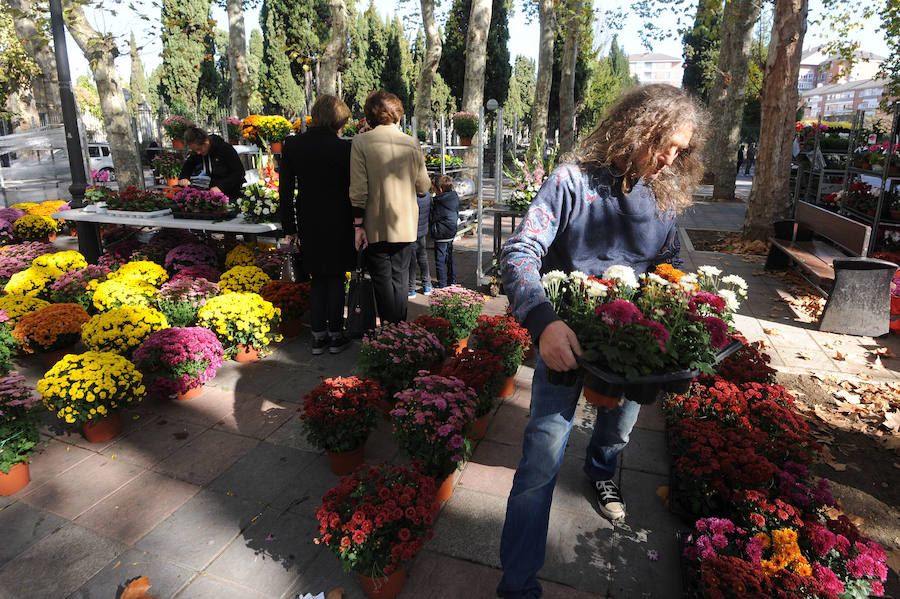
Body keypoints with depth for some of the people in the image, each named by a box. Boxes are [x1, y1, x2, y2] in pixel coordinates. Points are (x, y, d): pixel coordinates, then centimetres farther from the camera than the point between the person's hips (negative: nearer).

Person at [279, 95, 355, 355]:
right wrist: (357, 224, 3)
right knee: (336, 278, 8)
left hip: (309, 224, 3)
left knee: (317, 280, 14)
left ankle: (318, 336, 17)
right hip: (337, 224, -3)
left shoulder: (292, 145, 0)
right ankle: (336, 335, 15)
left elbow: (285, 189, 2)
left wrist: (289, 226, 8)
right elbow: (352, 189, -7)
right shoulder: (343, 147, -12)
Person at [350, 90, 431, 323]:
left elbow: (358, 189, -11)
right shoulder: (412, 143, 0)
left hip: (376, 226, -2)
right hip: (405, 225, 2)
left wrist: (358, 225, -5)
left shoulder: (361, 142, -7)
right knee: (400, 278, 12)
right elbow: (423, 186, 7)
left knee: (382, 278, 7)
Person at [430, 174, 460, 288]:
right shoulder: (455, 198, 3)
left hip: (441, 235, -8)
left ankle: (442, 285, 4)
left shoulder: (439, 202, -19)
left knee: (440, 261, 0)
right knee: (449, 258, 19)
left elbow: (434, 218, -13)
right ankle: (452, 281, 28)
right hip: (452, 233, 8)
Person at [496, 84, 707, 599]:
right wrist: (543, 321, -37)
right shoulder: (574, 182, -16)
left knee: (620, 427, 26)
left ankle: (601, 470, 64)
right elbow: (519, 254, -22)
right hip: (567, 336, -5)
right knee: (544, 452, -7)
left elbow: (669, 265, 15)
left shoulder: (666, 195, 2)